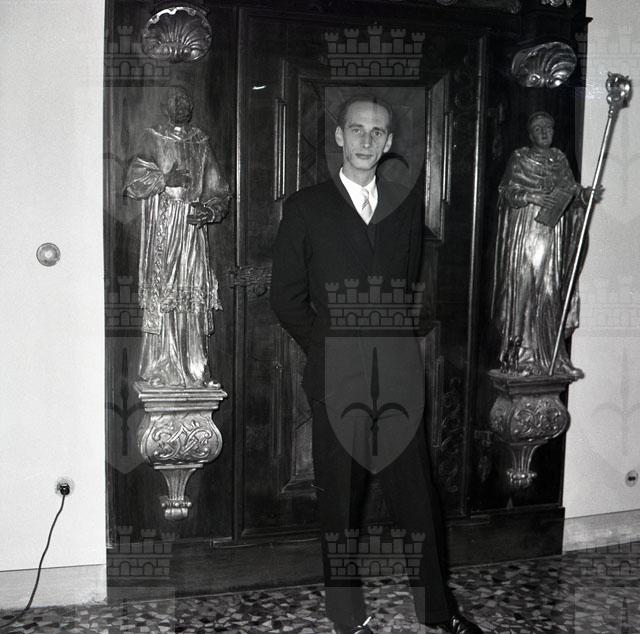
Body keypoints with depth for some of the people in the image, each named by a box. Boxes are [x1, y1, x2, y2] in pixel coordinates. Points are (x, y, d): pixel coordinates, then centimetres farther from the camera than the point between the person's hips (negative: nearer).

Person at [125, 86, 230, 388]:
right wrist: (165, 179, -18)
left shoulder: (201, 142, 15)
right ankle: (161, 370, -1)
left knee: (195, 297, 1)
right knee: (161, 294, -7)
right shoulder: (153, 139, 7)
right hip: (162, 228, -3)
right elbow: (134, 181, -3)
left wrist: (210, 210, -6)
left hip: (192, 226, 3)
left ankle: (194, 369, 7)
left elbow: (218, 190, 13)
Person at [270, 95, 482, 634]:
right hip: (336, 378, -2)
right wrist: (329, 347, 1)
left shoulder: (407, 206, 12)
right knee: (340, 502, 7)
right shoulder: (305, 209, 4)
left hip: (400, 376, 2)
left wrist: (399, 341, 7)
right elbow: (286, 296, 4)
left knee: (418, 493, 7)